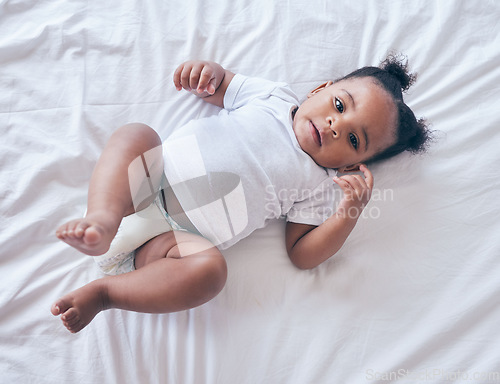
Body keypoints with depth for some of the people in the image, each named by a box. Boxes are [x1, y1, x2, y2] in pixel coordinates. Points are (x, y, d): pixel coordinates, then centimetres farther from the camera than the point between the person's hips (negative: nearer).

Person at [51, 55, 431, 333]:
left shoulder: (316, 186, 5)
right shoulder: (274, 96, 11)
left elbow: (303, 254, 0)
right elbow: (215, 86, 22)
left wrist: (350, 211, -14)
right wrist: (207, 70, -4)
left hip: (180, 236, -2)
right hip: (149, 178, 3)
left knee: (210, 268, -32)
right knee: (134, 134, -22)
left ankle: (102, 293, -20)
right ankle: (103, 219, -35)